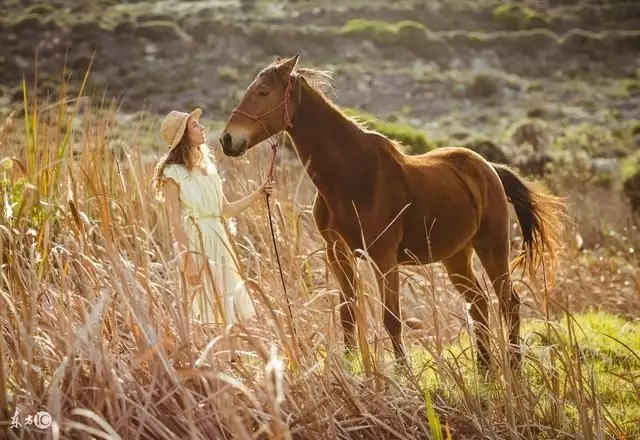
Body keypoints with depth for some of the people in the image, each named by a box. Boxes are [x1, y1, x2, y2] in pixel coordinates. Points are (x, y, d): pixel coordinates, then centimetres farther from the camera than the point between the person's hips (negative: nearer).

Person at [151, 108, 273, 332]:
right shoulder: (173, 173, -8)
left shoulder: (208, 168, 14)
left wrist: (258, 193, 11)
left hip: (218, 240, 7)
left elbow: (226, 210, 18)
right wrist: (188, 258, -20)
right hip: (193, 242, -7)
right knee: (204, 313, -5)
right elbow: (175, 221, -13)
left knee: (226, 308, 7)